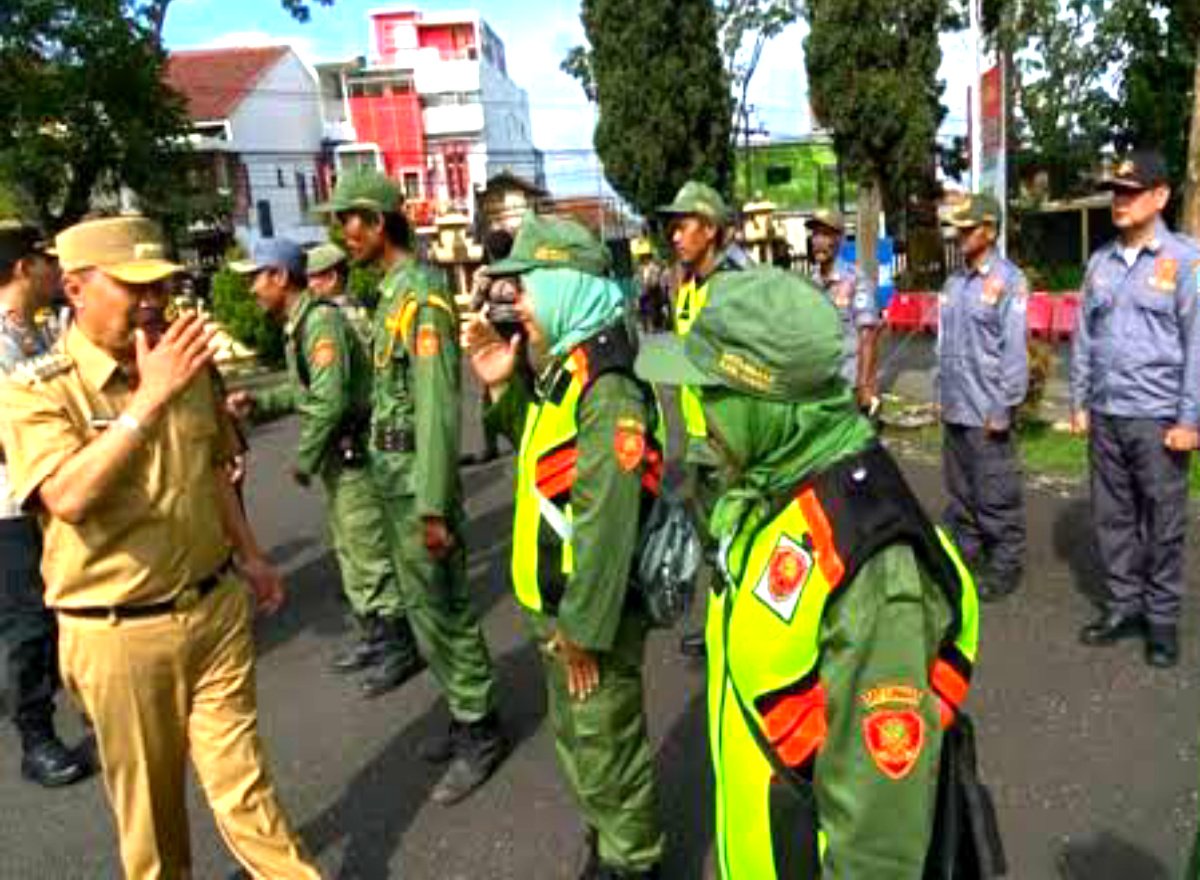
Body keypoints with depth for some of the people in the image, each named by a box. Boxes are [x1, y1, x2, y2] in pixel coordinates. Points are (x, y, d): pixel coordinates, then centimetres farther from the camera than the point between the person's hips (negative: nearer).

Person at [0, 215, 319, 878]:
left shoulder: (182, 366, 3)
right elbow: (68, 497, -30)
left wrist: (248, 554, 17)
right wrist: (148, 399, -34)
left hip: (215, 606, 3)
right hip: (117, 634, -3)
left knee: (238, 773, 10)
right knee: (148, 795, 15)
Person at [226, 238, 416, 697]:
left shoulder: (322, 320, -19)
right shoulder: (297, 325, 12)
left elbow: (330, 400, -24)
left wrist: (304, 460, -16)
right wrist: (258, 402, 5)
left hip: (354, 451, -10)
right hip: (336, 454, 10)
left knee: (371, 551, -2)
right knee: (348, 548, 17)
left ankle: (401, 646, 10)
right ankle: (373, 635, 30)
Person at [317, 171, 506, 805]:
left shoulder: (421, 296, -17)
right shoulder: (391, 293, 12)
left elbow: (438, 410, -21)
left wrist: (434, 507, -22)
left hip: (418, 482, -9)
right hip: (394, 478, 9)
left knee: (441, 606, 1)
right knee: (425, 603, 17)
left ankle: (480, 731, 17)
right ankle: (467, 714, 32)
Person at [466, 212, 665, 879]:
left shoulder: (607, 385, -24)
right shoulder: (558, 367, 6)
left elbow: (607, 518, -26)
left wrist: (585, 626, -21)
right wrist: (505, 387, 5)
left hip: (595, 609, -9)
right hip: (556, 602, 10)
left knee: (606, 746, 9)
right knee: (575, 734, 25)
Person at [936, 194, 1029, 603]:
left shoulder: (1008, 281, -10)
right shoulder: (954, 281, 12)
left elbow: (1014, 350, -13)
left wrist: (1003, 408, -15)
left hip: (987, 411, -7)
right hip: (953, 408, 7)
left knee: (996, 495, 1)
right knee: (959, 489, 16)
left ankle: (1005, 564, 13)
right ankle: (964, 550, 29)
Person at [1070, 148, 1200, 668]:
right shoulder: (1100, 262, 8)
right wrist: (1079, 403, 10)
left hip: (1158, 419, -4)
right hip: (1105, 416, 5)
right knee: (1112, 517, 12)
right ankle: (1122, 605, 25)